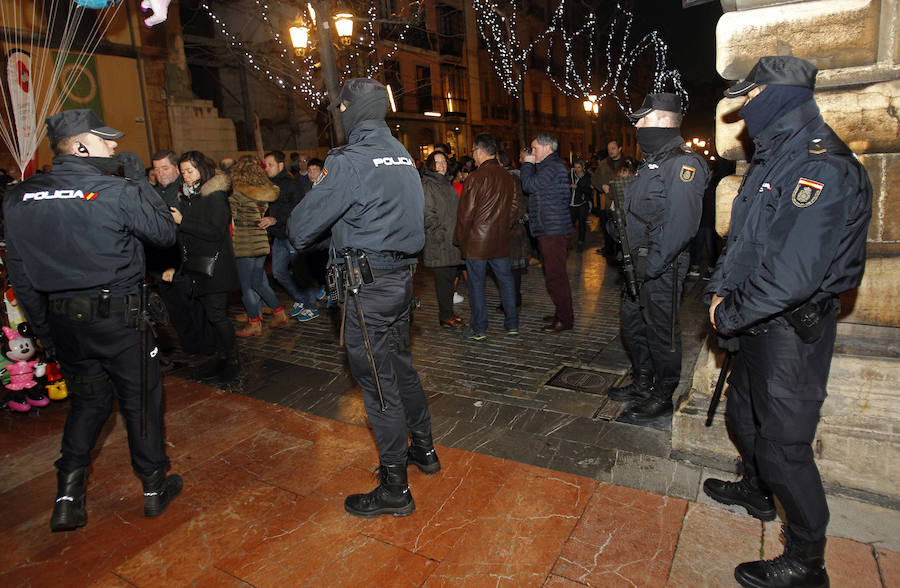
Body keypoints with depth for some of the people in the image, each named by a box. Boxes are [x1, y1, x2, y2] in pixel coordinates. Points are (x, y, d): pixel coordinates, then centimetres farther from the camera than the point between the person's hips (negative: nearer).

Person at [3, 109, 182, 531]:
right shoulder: (120, 192, -15)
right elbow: (166, 233, -1)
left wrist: (45, 331, 15)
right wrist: (140, 181, 2)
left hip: (62, 320, 5)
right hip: (119, 318, -5)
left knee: (87, 400, 21)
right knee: (140, 400, 10)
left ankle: (68, 497, 21)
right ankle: (154, 488, 25)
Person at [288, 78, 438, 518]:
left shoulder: (350, 161, -16)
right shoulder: (403, 155, 11)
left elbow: (301, 226, -15)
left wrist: (296, 236, 7)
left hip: (369, 287, -8)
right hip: (401, 277, 9)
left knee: (378, 383, 1)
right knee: (401, 367, 21)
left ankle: (394, 489, 15)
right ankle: (423, 450, 38)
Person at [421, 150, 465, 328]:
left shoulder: (447, 183, 19)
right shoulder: (427, 186, -8)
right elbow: (427, 215, -15)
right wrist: (441, 233, -17)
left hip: (452, 241, 8)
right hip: (438, 243, -8)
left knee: (450, 277, 12)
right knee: (443, 278, -4)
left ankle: (448, 312, 23)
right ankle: (445, 316, 4)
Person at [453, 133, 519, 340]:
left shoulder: (476, 177, -13)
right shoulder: (507, 177, 6)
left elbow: (466, 212, -13)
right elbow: (514, 208, 11)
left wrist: (459, 238, -3)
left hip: (476, 240, -6)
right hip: (500, 240, 6)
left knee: (476, 283, 3)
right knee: (506, 279, 14)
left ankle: (479, 329, 8)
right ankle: (512, 323, 21)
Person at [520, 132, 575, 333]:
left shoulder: (553, 166, -13)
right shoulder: (549, 165, 21)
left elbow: (529, 185, -19)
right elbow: (533, 187, 20)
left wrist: (527, 164, -4)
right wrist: (528, 165, 12)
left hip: (553, 230, -11)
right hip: (549, 228, 11)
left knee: (555, 276, -7)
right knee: (554, 274, 16)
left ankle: (565, 319, 0)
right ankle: (562, 313, 26)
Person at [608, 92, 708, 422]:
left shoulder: (683, 163, -15)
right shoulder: (651, 161, 17)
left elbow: (680, 223, -24)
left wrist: (651, 265, -24)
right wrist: (631, 258, 14)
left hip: (662, 268, -10)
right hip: (638, 264, 10)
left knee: (661, 332, 3)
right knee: (633, 324, 18)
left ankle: (662, 398, 19)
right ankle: (642, 384, 35)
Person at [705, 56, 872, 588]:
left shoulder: (823, 168, -22)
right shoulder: (773, 158, 11)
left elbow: (794, 273, -29)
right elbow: (742, 236, 14)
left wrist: (731, 316, -18)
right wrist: (721, 289, 1)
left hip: (793, 329, -9)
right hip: (761, 323, 10)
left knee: (783, 442, 1)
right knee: (745, 414, 24)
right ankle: (757, 491, 50)